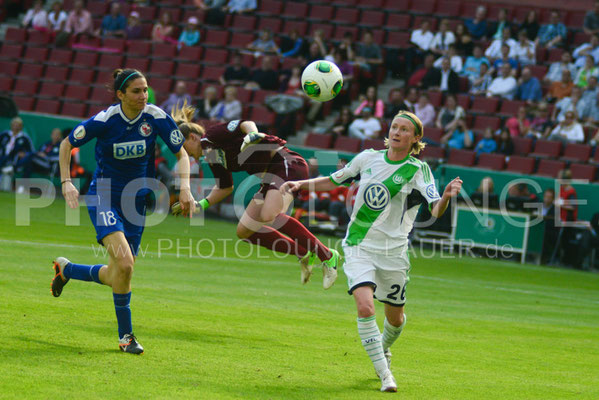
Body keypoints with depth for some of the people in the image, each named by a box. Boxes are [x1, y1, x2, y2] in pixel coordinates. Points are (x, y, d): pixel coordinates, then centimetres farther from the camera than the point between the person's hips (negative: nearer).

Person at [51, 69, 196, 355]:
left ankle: (66, 269, 39)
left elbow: (181, 154, 1)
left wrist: (184, 187, -14)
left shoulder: (156, 117, -10)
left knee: (116, 276, 9)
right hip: (103, 195, -4)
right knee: (124, 262, -25)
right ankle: (125, 335, -11)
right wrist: (66, 182, -10)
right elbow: (67, 144, -1)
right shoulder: (104, 121, -17)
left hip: (135, 200, 4)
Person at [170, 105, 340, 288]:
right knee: (244, 231, 5)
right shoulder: (212, 158, 19)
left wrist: (253, 134, -40)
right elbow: (225, 188, 31)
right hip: (271, 176, 10)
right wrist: (201, 205, 23)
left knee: (269, 216, -32)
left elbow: (245, 124, -19)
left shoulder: (211, 135, -6)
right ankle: (305, 255, 9)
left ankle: (327, 256, -22)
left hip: (288, 164, -10)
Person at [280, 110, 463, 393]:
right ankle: (385, 375, -12)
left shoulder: (418, 170, -6)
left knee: (395, 317, 12)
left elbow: (436, 211, -18)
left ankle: (383, 348, 48)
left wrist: (446, 197, -40)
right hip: (359, 247, 0)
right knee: (365, 308, -20)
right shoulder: (368, 158, 2)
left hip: (393, 252, 0)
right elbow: (333, 181, 16)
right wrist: (301, 184, 3)